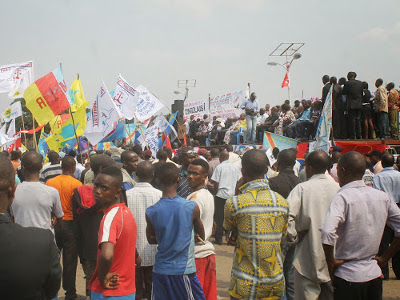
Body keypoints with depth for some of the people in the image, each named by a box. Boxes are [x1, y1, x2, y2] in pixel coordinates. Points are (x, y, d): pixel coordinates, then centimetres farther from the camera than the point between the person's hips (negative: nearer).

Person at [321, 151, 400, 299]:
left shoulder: (342, 197, -17)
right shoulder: (382, 196, 0)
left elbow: (327, 233, -31)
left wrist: (331, 262, -16)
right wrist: (385, 258, 8)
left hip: (348, 277, -5)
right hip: (375, 274, 5)